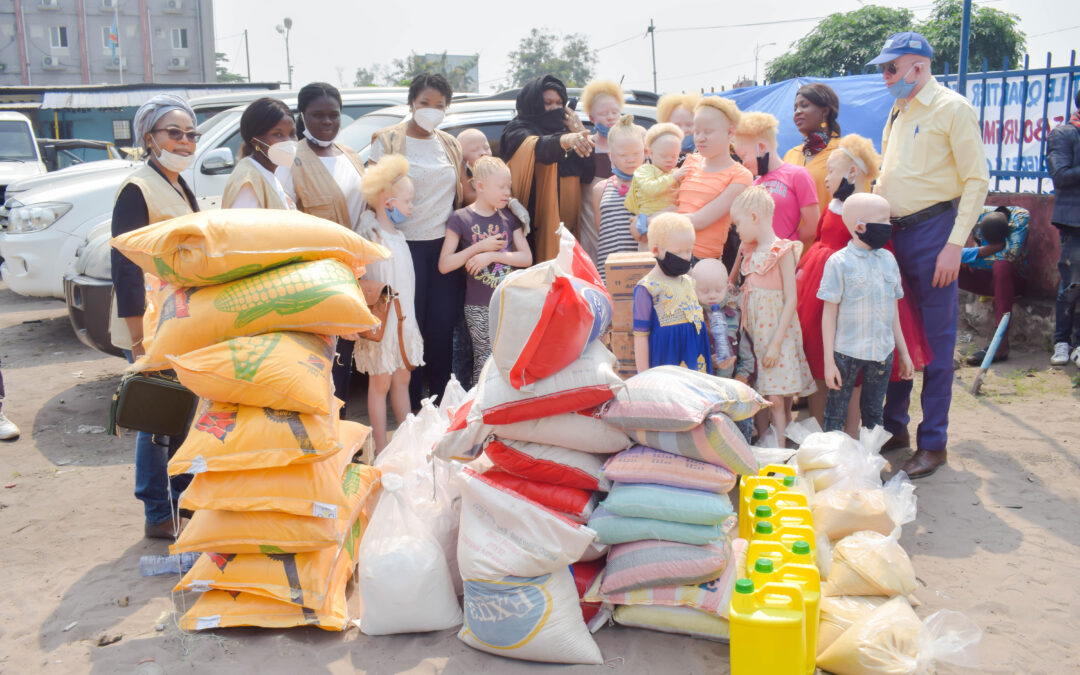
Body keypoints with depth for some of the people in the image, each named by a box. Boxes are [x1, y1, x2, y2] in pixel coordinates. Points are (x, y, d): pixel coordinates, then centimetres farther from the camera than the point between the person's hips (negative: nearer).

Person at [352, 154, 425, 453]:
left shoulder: (397, 235, 10)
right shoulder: (369, 236, -15)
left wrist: (409, 319, 16)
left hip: (403, 318, 7)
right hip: (381, 320, -7)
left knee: (402, 379, 15)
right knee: (381, 382, 2)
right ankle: (381, 450, 11)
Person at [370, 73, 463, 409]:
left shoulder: (450, 144, 13)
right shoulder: (387, 141, -1)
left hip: (444, 243, 4)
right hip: (406, 245, -4)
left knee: (443, 325, 6)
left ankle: (441, 402, 19)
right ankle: (412, 405, 14)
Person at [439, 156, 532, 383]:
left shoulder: (509, 218, 9)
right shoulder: (460, 219, -4)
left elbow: (527, 257, 2)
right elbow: (444, 265, -8)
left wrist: (492, 255, -12)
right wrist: (480, 247, -13)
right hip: (479, 307, -3)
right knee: (485, 363, -2)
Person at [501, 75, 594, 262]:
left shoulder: (563, 130, 18)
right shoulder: (518, 132, -1)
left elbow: (587, 176, 9)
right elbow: (540, 147, -26)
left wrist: (580, 134, 0)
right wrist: (565, 140, -46)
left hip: (568, 224, 6)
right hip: (538, 226, -5)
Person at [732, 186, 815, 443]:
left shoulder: (783, 251, -9)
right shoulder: (750, 252, 12)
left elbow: (791, 300, -13)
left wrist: (776, 342, -18)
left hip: (777, 332, -7)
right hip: (753, 333, 7)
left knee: (777, 399, -10)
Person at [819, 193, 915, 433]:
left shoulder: (888, 259, 8)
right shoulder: (839, 262, -9)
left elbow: (893, 309, 15)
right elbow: (829, 313, -8)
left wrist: (903, 352, 16)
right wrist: (829, 360, -11)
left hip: (882, 352, 5)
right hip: (846, 353, -5)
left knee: (874, 415, 14)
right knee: (836, 415, 4)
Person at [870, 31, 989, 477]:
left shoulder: (952, 108, -6)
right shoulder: (897, 113, 16)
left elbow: (977, 180, -10)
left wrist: (954, 245, -17)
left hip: (932, 230, -7)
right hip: (893, 234, 7)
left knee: (935, 341, -2)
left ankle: (933, 444, 6)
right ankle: (894, 428, 24)